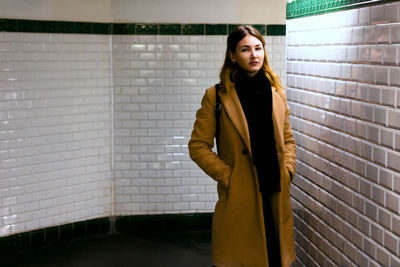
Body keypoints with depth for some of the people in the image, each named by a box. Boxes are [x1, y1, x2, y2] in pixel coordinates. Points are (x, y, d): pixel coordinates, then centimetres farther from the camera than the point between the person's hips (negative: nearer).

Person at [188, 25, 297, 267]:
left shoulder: (277, 93, 9)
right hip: (240, 197, -4)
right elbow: (198, 146, -3)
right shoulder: (217, 96, -5)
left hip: (276, 195, 4)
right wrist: (226, 176, -9)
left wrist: (287, 170, 4)